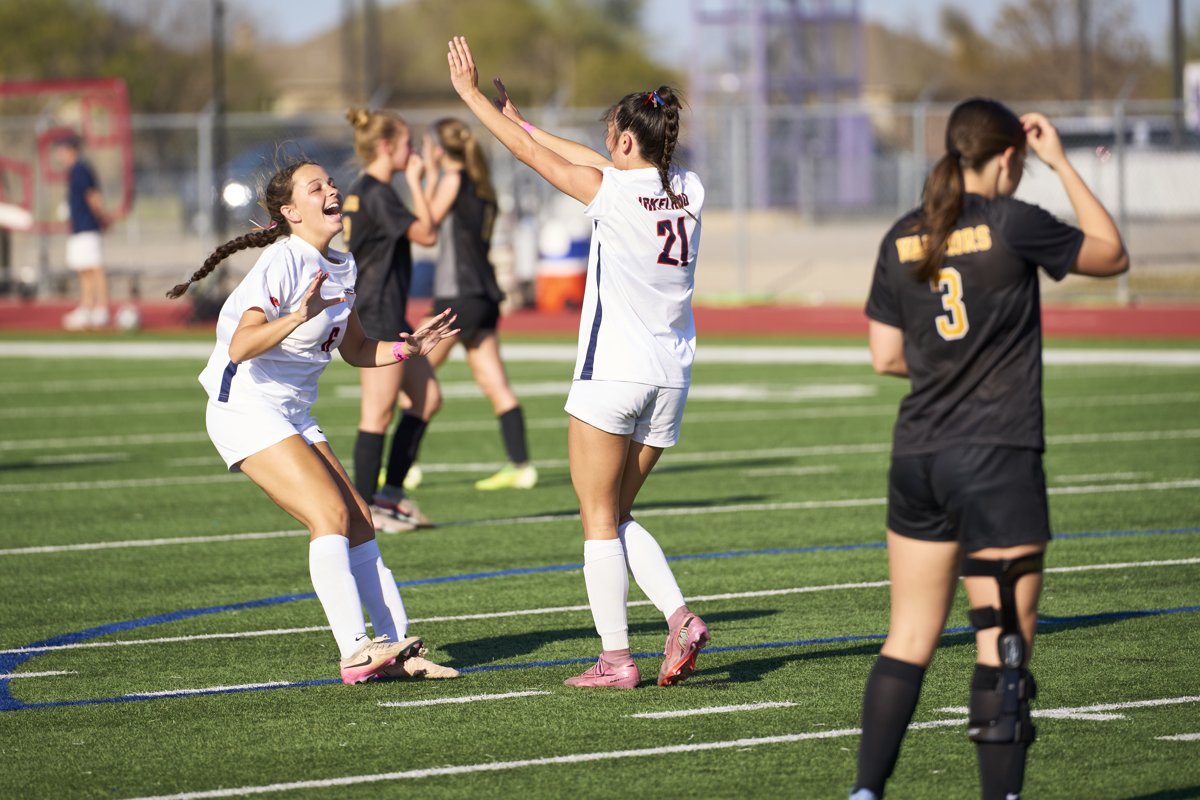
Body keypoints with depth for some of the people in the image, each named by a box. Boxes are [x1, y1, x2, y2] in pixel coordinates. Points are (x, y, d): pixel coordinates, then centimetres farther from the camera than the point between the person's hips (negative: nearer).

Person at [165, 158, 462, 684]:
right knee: (332, 514, -20)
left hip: (293, 417, 9)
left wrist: (408, 348, 4)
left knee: (359, 522, 1)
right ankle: (355, 652, -24)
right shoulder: (282, 262, -18)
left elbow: (356, 350, 20)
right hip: (246, 409, -9)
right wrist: (300, 317, -41)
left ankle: (396, 649, 2)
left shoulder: (340, 267, 9)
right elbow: (240, 348, -28)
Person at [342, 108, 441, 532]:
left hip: (386, 314, 11)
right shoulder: (377, 194, -16)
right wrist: (415, 181, -12)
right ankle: (364, 509, -3)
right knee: (378, 413, -7)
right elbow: (427, 234, -17)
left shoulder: (362, 191, 15)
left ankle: (391, 492, 14)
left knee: (427, 397, 13)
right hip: (378, 315, -11)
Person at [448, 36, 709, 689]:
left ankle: (614, 657, -2)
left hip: (612, 373, -6)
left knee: (599, 518, 2)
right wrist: (524, 121, 25)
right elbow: (598, 165, 19)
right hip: (670, 378, 6)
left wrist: (472, 95, 10)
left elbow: (532, 154, -1)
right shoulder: (688, 192, 5)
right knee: (618, 516, 17)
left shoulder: (612, 191, -11)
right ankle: (679, 617, -2)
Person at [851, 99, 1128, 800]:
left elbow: (886, 356, 9)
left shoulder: (902, 239, 6)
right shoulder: (1012, 225, -9)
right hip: (998, 459, -5)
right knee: (1005, 644, -1)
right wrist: (1062, 163, 8)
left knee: (909, 639, 11)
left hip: (917, 456, 5)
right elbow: (1112, 255, 5)